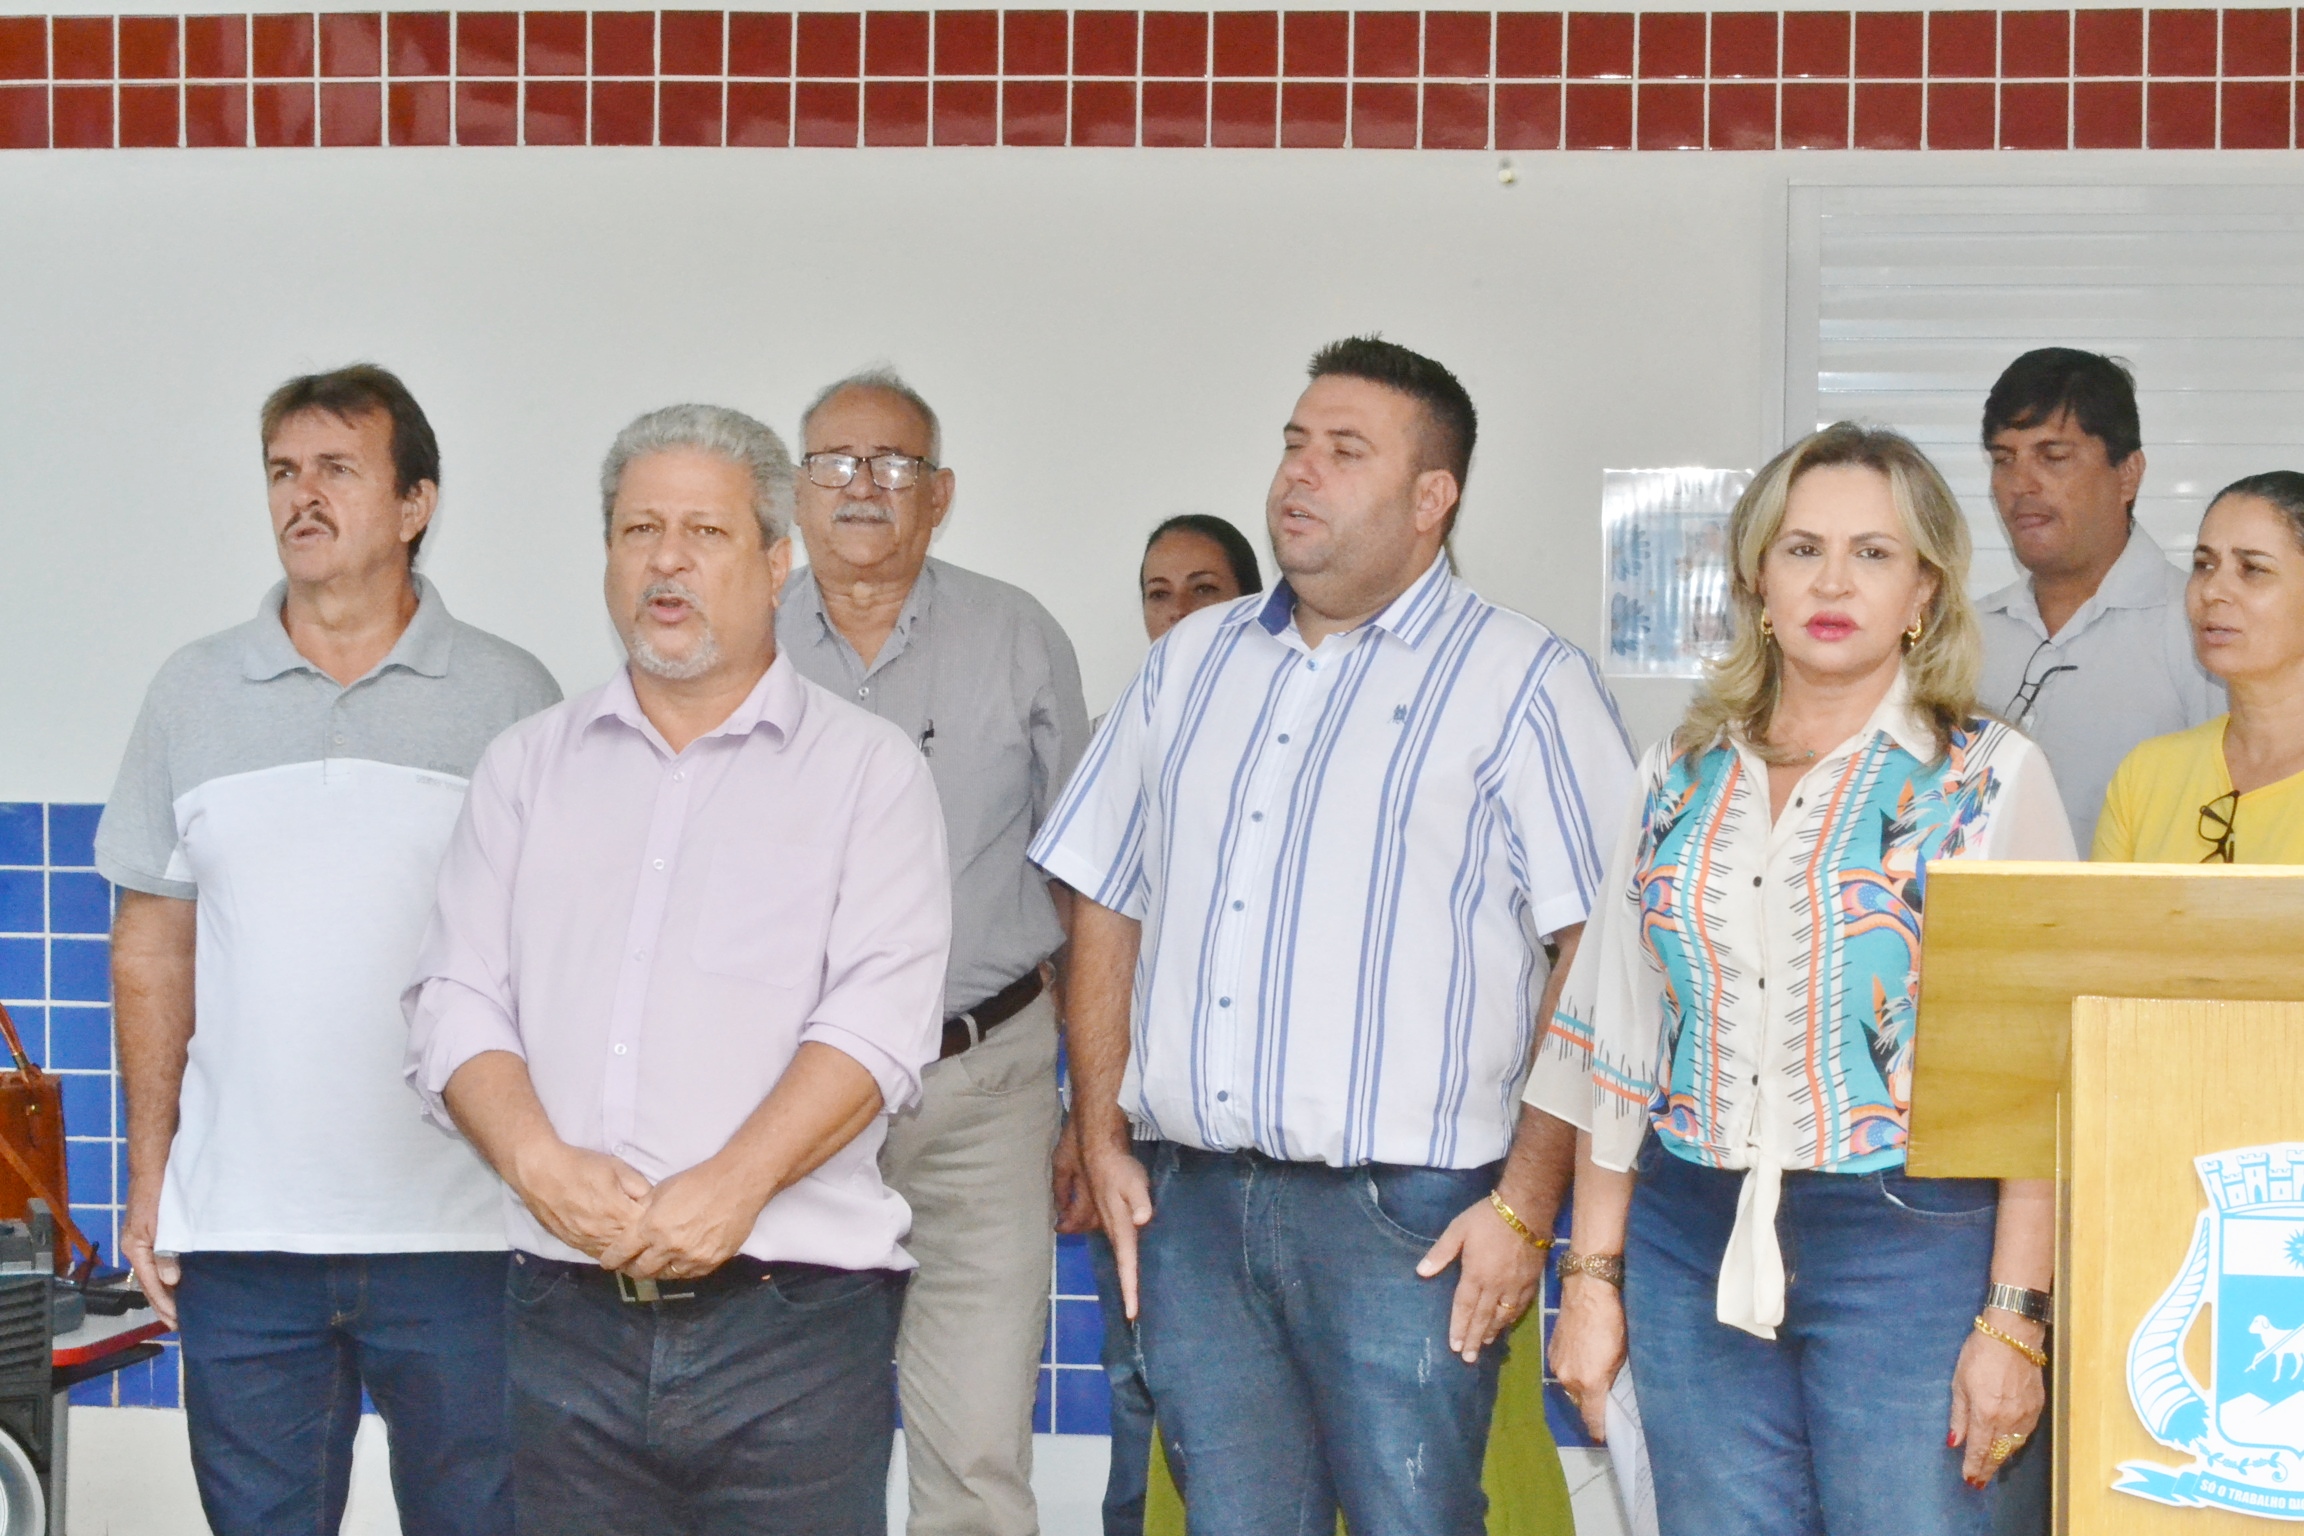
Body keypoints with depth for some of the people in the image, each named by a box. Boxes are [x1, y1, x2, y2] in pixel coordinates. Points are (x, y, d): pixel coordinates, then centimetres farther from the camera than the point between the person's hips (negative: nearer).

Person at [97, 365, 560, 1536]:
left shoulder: (509, 696, 2)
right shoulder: (193, 693, 8)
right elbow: (152, 950, 11)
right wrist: (148, 1177, 7)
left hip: (458, 1229, -2)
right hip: (239, 1226, 2)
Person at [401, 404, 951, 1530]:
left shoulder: (866, 769, 5)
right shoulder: (529, 766, 16)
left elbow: (878, 1017, -7)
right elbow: (456, 1001, 8)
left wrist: (733, 1183, -19)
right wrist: (539, 1160, -10)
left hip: (789, 1321, -3)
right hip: (565, 1316, 3)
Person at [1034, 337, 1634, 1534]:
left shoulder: (1521, 683, -3)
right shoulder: (1192, 663, 15)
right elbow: (1106, 908, 17)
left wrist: (1525, 1204, -13)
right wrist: (1104, 1140, 8)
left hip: (1405, 1218, -5)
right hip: (1193, 1207, 5)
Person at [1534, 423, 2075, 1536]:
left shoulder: (1990, 778, -2)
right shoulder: (1682, 777, 10)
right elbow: (1618, 1047, 12)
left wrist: (2014, 1316, -11)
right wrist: (1592, 1274, 8)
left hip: (1909, 1245, -3)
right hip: (1691, 1248, 4)